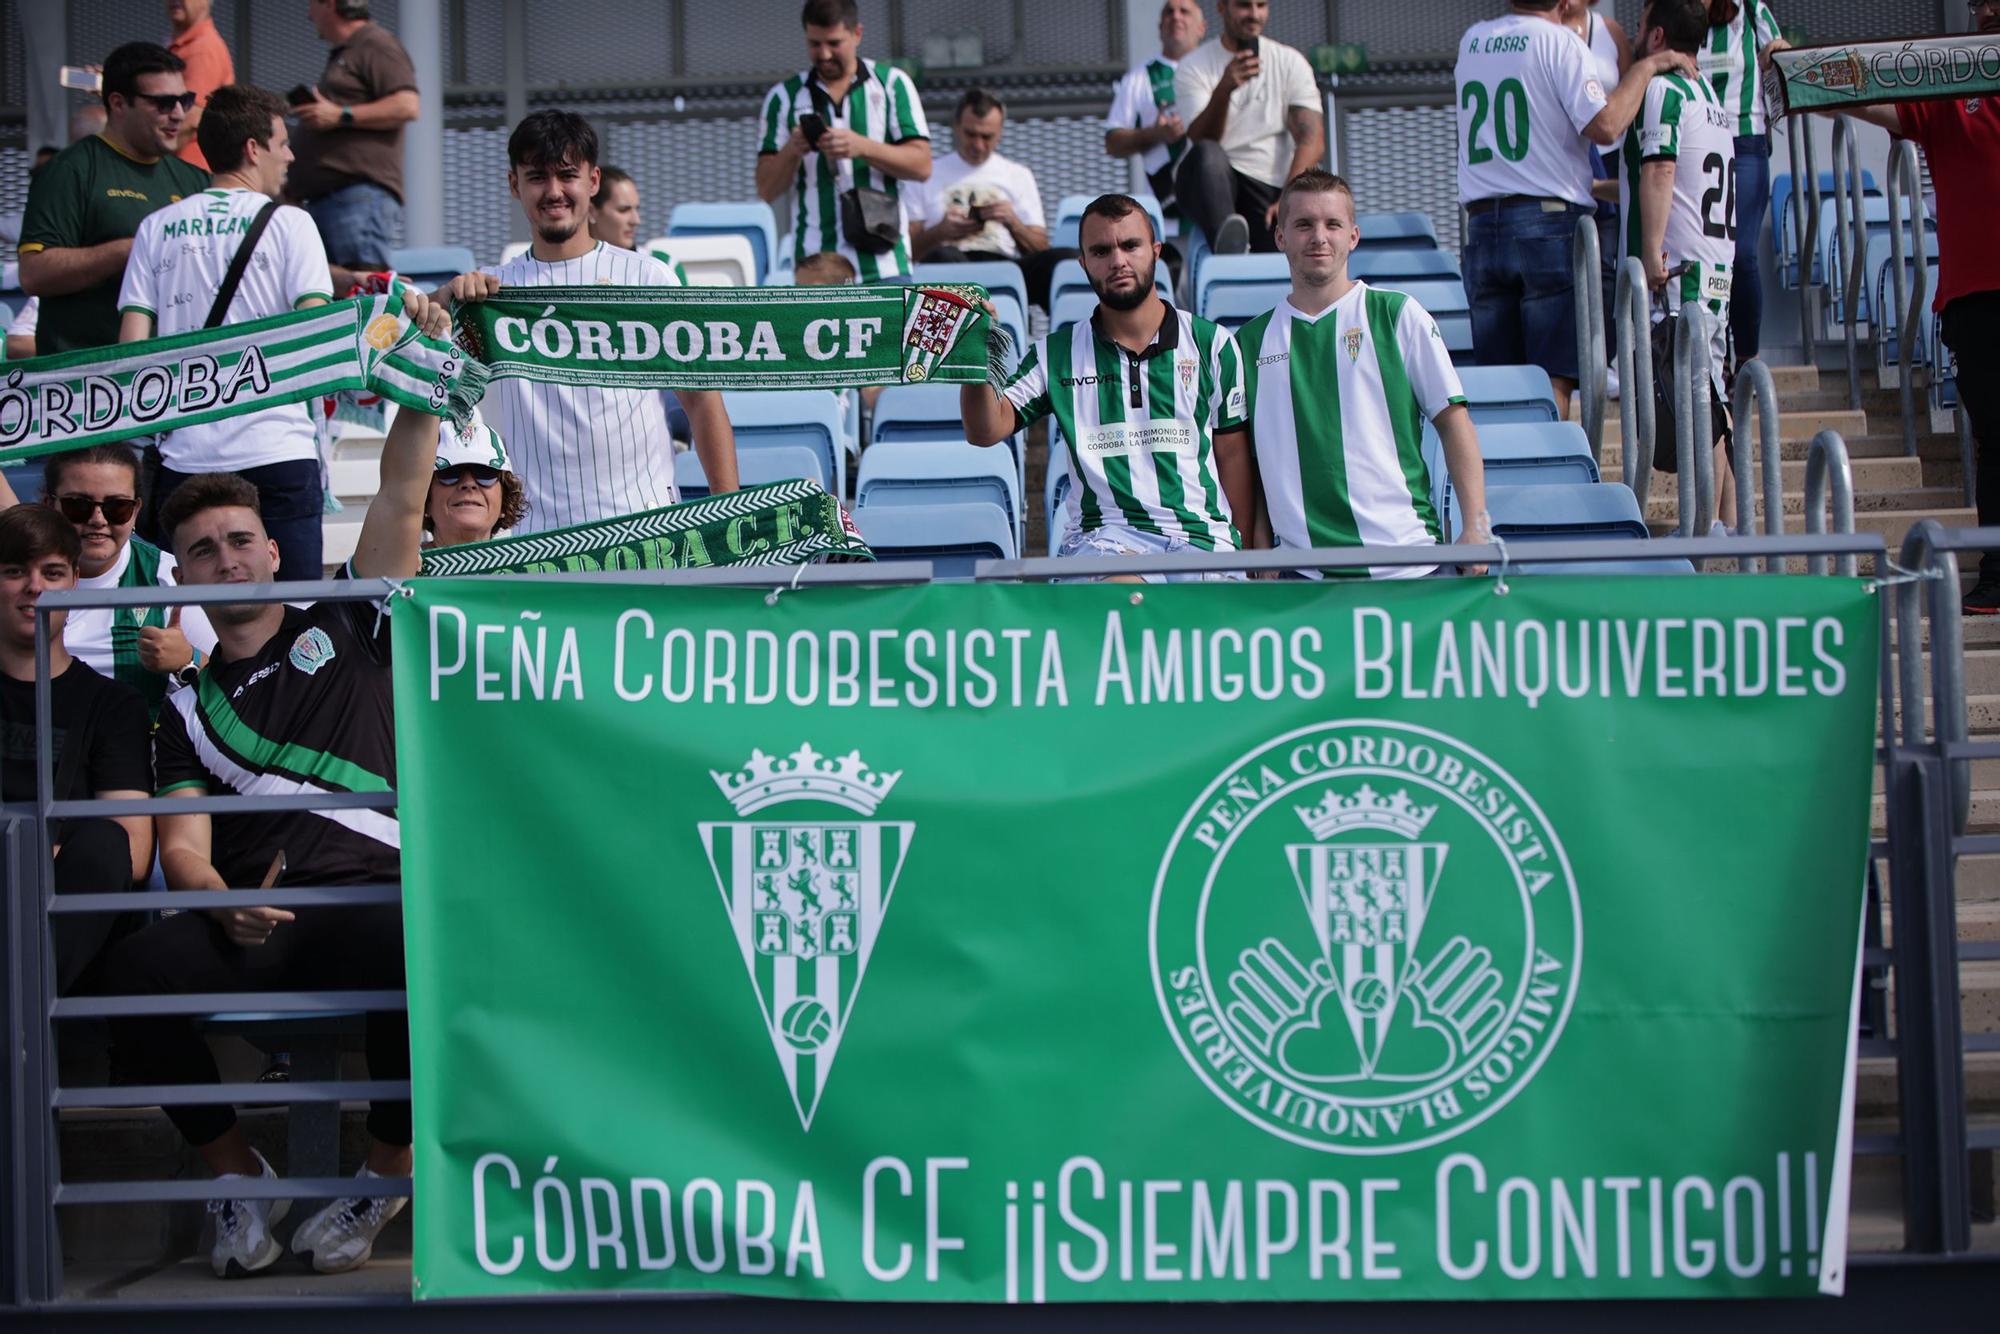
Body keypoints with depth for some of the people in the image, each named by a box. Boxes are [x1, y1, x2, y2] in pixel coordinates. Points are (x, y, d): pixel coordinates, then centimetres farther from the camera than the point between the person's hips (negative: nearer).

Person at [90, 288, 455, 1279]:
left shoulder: (344, 628, 19)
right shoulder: (190, 712, 22)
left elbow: (401, 501, 10)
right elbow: (183, 844, 9)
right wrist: (223, 902, -13)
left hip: (372, 892, -2)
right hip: (249, 920, 2)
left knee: (416, 954, -39)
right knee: (134, 968, -30)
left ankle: (385, 1177, -14)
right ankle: (237, 1174, -9)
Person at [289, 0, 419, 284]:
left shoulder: (376, 45, -3)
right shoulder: (341, 55, 28)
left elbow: (406, 106, -16)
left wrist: (340, 116, -16)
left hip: (361, 191, -10)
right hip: (325, 196, 10)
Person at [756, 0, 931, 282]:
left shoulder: (892, 84, 9)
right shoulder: (783, 98, 10)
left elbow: (921, 165, 0)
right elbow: (766, 190, 6)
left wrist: (863, 147, -16)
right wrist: (791, 151, -14)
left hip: (884, 262, 0)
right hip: (814, 265, 0)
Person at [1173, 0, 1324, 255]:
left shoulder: (1291, 62, 9)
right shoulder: (1194, 66, 3)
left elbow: (1313, 142, -2)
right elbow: (1202, 141, -12)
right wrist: (1224, 89, -30)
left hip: (1269, 188, 2)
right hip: (1211, 183, -2)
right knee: (1207, 154, -38)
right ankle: (1228, 247, -60)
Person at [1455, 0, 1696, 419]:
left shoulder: (1471, 40, 12)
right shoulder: (1559, 42, -6)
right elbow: (1605, 126, -15)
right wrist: (1646, 67, -2)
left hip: (1481, 224, 5)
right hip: (1550, 223, -5)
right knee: (1554, 382, -5)